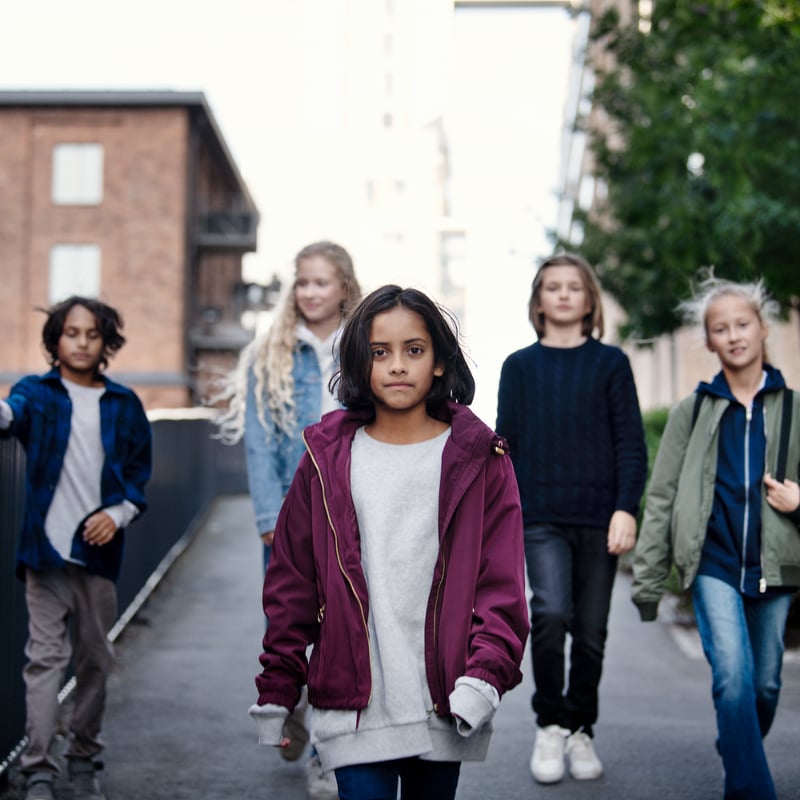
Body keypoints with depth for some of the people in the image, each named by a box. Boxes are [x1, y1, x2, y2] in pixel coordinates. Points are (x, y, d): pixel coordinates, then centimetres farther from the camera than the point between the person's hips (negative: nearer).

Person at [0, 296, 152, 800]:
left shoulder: (124, 404, 8)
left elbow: (140, 474, 12)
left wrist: (119, 514, -7)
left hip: (100, 552, 2)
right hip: (46, 550, -2)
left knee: (96, 659, 10)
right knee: (46, 659, -4)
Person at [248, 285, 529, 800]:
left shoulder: (478, 460, 2)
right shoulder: (329, 458, 4)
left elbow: (502, 583, -2)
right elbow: (291, 582, 8)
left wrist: (486, 674, -16)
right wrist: (276, 690, 6)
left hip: (444, 704, 0)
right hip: (353, 704, 0)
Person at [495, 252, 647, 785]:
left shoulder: (611, 364, 6)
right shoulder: (520, 367, 9)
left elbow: (631, 443, 2)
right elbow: (506, 446, 10)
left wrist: (626, 509, -9)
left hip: (598, 519, 1)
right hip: (540, 517, 0)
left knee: (591, 632, 5)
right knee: (550, 612, -19)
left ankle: (580, 731, 24)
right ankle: (550, 726, -1)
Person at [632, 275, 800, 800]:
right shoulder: (693, 412, 7)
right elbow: (662, 499, 5)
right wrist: (648, 580, 1)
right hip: (715, 565, -2)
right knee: (733, 677, -17)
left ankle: (738, 753, 36)